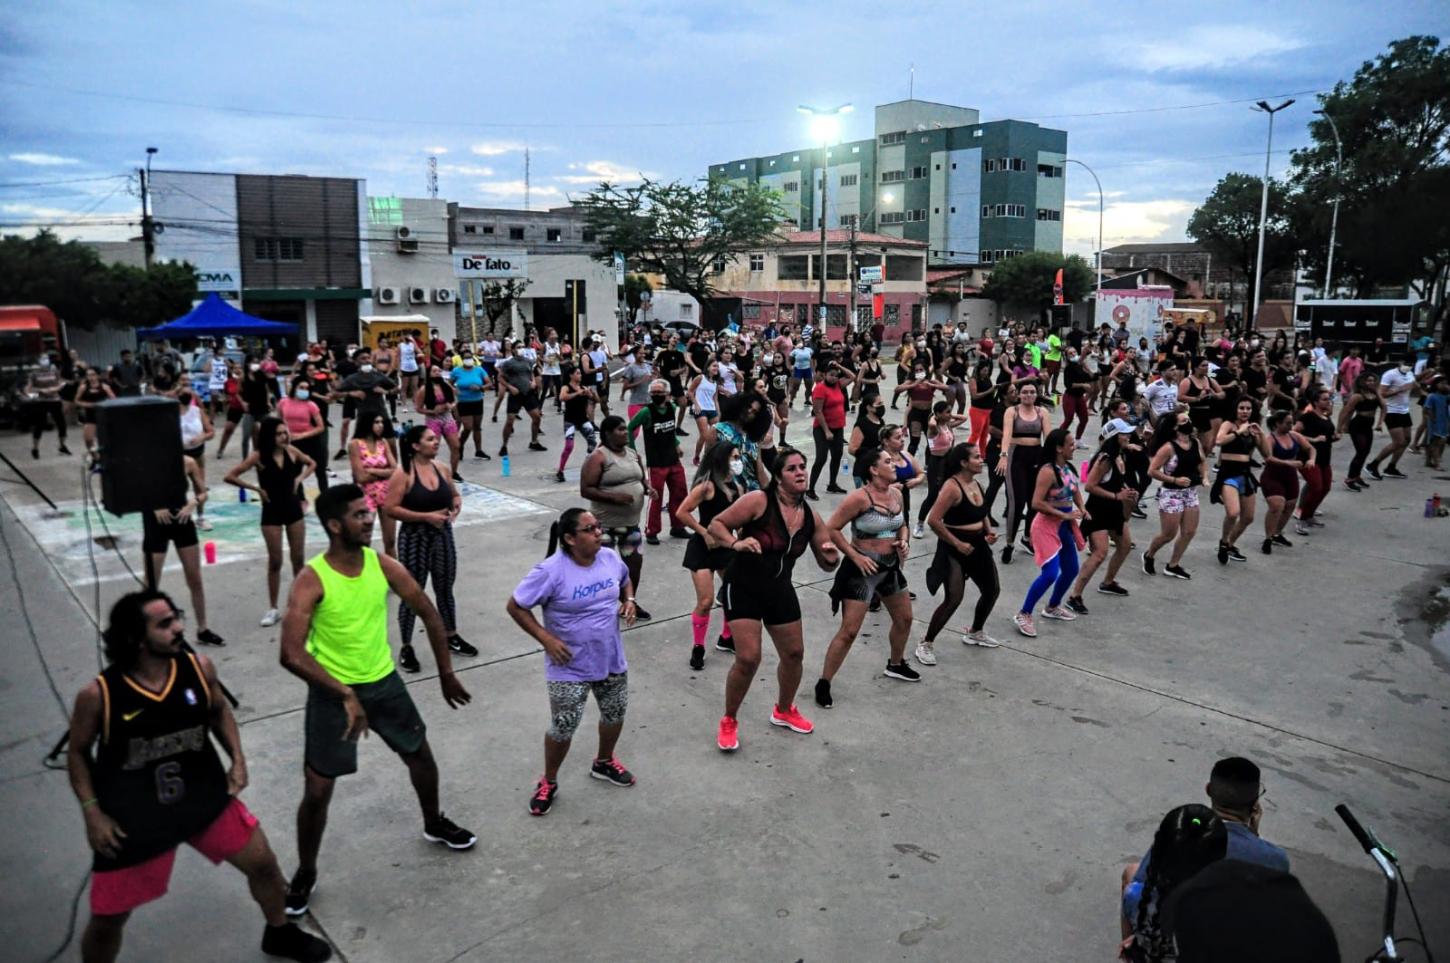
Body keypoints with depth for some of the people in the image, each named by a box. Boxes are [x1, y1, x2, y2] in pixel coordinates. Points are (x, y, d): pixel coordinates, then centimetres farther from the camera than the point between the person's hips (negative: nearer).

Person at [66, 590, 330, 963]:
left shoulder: (199, 667, -13)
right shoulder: (98, 694, -21)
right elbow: (78, 752, -3)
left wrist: (237, 759, -2)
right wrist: (92, 812, -9)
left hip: (204, 797, 3)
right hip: (131, 816, -3)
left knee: (263, 863, 11)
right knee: (107, 919, 9)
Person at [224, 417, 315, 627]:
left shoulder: (291, 451, -2)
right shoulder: (258, 457, -13)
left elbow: (312, 464, 15)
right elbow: (230, 477, -14)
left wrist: (299, 479, -1)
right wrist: (256, 488, -15)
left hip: (293, 509, 3)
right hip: (272, 512, -3)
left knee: (298, 559, 9)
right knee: (275, 562, 2)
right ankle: (272, 608, 13)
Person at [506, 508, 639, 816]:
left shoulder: (610, 557, -7)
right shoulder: (551, 571, -24)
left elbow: (625, 581, 16)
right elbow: (516, 606, -16)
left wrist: (629, 601, -5)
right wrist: (546, 639, -21)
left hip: (611, 660, 6)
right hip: (570, 667, -6)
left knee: (615, 714, 21)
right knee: (562, 728, 3)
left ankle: (604, 762, 49)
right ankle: (548, 782, 29)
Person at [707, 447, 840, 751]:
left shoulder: (810, 516, 0)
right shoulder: (759, 501, -18)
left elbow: (826, 564, 8)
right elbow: (715, 525, -15)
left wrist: (832, 557, -15)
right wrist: (736, 543, -33)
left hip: (780, 589, 6)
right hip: (742, 587, -6)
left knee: (794, 653, 13)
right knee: (748, 658, -13)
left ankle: (784, 711, 41)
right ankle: (729, 721, 12)